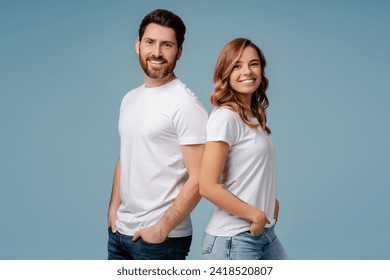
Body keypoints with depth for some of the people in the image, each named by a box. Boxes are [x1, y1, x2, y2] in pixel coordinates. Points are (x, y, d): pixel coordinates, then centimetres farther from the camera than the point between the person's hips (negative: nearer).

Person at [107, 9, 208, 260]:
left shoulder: (185, 104, -14)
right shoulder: (129, 99, 9)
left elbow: (199, 179, -17)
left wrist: (163, 228, -16)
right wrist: (114, 206, 7)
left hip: (161, 238, -7)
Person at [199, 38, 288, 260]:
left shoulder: (253, 117, 10)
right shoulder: (225, 116, -14)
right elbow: (208, 186, -19)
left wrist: (271, 204, 3)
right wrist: (255, 215, -13)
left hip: (265, 233, 8)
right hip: (233, 240, -8)